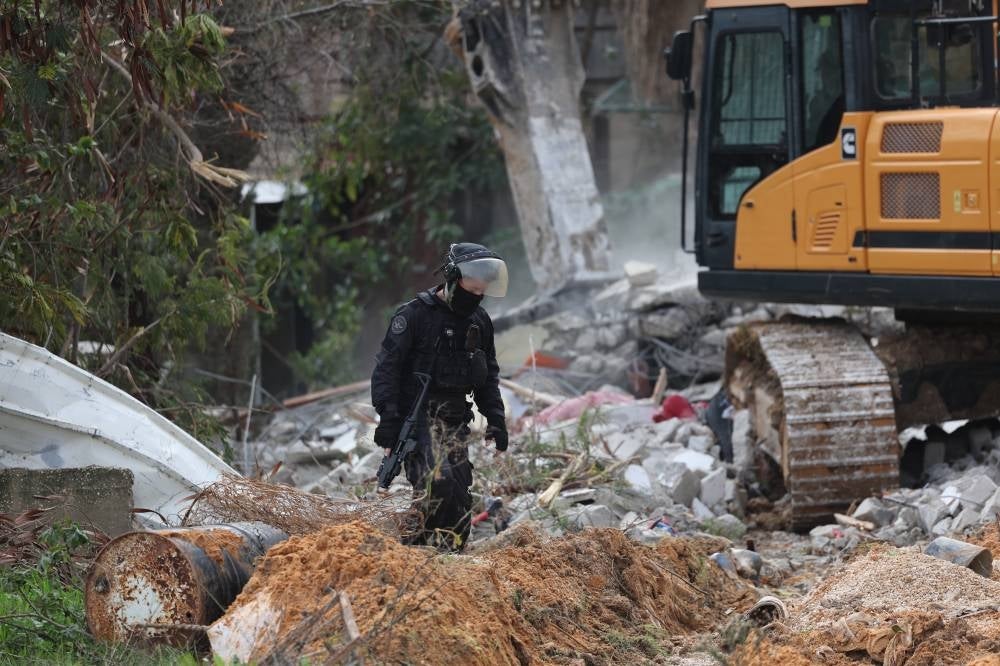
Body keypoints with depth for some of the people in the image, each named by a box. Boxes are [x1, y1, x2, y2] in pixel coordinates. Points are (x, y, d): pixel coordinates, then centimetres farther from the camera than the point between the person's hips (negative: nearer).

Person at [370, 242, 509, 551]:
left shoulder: (479, 322, 13)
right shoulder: (414, 314, -7)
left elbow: (488, 376, 24)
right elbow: (387, 367, -10)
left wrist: (496, 420, 14)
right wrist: (388, 418, -17)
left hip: (455, 422, 7)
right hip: (418, 418, -7)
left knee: (459, 499, 0)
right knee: (438, 480, -26)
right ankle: (413, 544, -18)